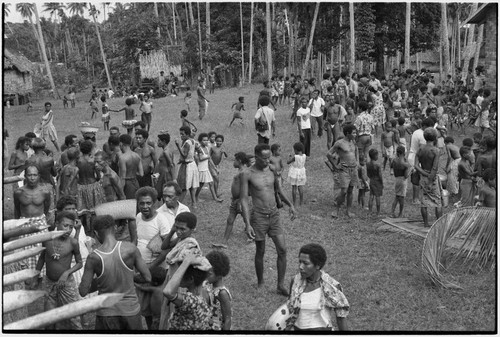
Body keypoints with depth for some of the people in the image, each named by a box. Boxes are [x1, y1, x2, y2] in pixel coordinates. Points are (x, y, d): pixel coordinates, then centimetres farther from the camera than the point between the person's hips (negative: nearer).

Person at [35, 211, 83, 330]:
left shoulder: (73, 242, -16)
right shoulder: (47, 239, -10)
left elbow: (80, 263, -5)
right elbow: (42, 258, 8)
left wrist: (67, 272, -20)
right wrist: (35, 277, 13)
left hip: (66, 283, -2)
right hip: (49, 283, 2)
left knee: (73, 315, 2)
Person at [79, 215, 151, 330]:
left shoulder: (94, 257, -15)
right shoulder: (130, 249, -14)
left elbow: (83, 291, -10)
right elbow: (148, 278, -7)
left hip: (107, 312, 0)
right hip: (130, 310, 0)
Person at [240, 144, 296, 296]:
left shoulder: (272, 169, 3)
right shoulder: (248, 174, -11)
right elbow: (244, 199, -12)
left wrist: (290, 205, 11)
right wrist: (247, 224, -17)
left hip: (275, 215, 4)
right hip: (259, 216, -4)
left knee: (282, 249, -2)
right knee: (260, 252, 8)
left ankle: (281, 285, 9)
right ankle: (260, 283, 27)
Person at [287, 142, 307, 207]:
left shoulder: (295, 157, -22)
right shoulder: (304, 156, -7)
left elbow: (288, 162, -13)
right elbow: (304, 165, 5)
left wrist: (289, 157, 3)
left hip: (295, 173, -5)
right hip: (302, 172, 5)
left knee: (294, 188, 5)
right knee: (301, 187, 12)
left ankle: (294, 203, 9)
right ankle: (301, 202, 17)